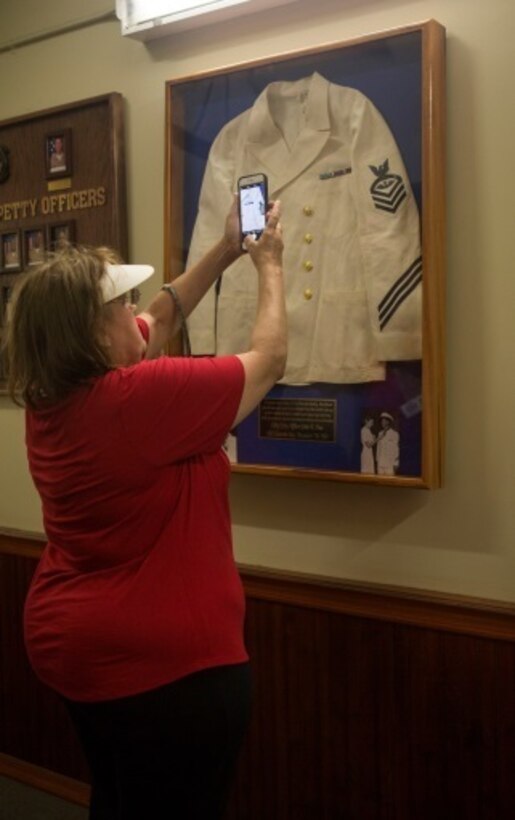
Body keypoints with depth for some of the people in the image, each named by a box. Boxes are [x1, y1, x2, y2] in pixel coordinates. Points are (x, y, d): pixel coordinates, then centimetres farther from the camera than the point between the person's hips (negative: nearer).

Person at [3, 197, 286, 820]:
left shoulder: (52, 393, -1)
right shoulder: (146, 395, -25)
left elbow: (159, 320, 14)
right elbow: (268, 362, -11)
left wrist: (224, 251, 16)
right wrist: (270, 268, 4)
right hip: (163, 662, -8)